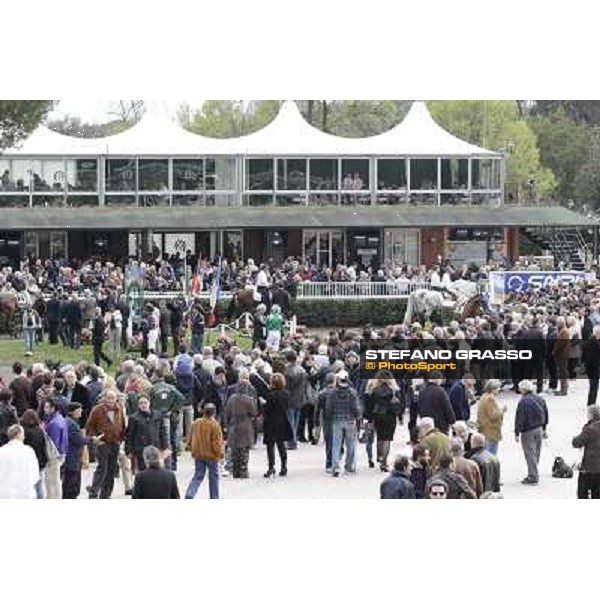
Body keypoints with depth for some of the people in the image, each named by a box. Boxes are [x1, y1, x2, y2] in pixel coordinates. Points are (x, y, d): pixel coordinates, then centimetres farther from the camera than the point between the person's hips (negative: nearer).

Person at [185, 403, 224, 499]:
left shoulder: (195, 423, 1)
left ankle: (189, 494, -13)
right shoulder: (214, 425, -15)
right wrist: (220, 454, -2)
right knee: (213, 477, 11)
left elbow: (190, 440, 8)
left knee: (198, 476, 9)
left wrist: (193, 451, 21)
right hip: (211, 455, -4)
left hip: (198, 455, 4)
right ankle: (214, 499, 17)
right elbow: (217, 442, -15)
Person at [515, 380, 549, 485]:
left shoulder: (523, 402, -17)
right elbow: (545, 414, 16)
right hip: (539, 430, 8)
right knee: (536, 453, 16)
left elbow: (519, 419, -16)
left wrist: (517, 433, -11)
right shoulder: (540, 399, 7)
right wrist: (543, 428, 25)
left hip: (528, 432, -8)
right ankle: (533, 475, 24)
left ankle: (533, 477, -3)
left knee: (530, 454, -3)